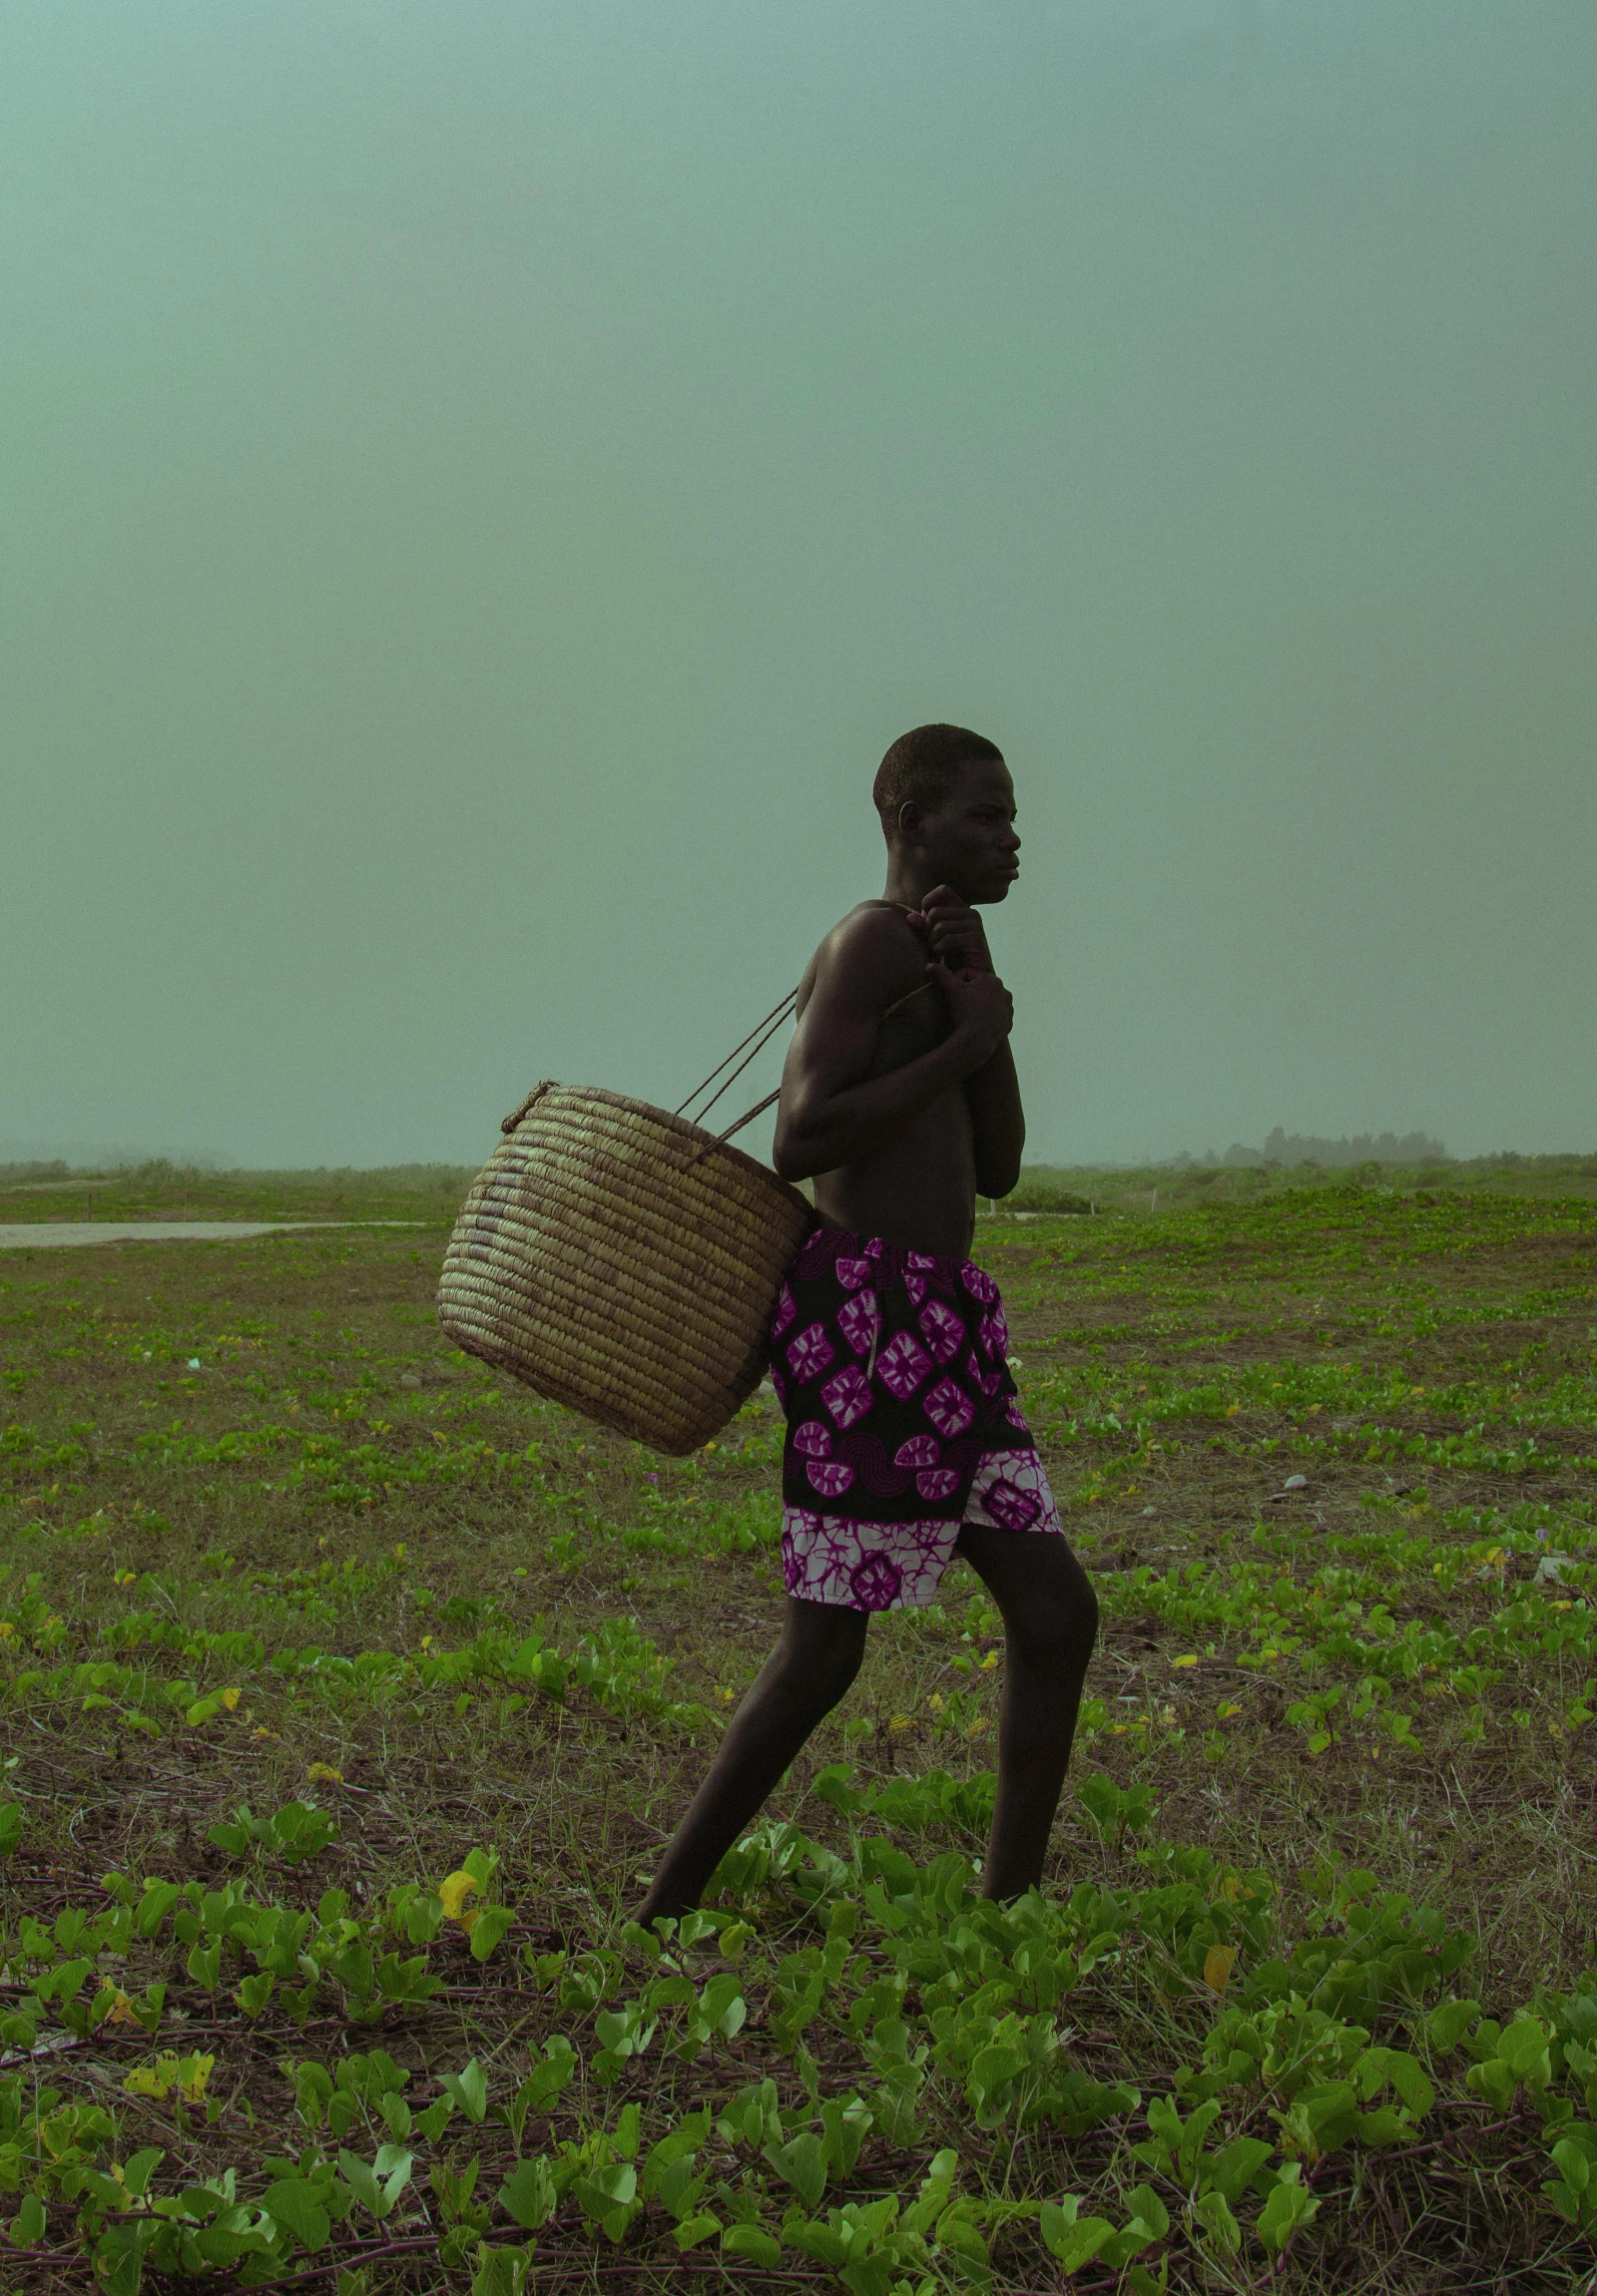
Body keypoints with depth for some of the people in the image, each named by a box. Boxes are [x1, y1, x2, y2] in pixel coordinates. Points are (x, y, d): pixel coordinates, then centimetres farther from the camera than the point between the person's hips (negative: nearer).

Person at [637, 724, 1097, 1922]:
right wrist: (963, 1045, -12)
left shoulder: (946, 951, 22)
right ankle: (668, 1907, 10)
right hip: (871, 1319, -9)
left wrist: (984, 1006, 3)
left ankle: (1009, 1905, 16)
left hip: (945, 1328, 9)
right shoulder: (873, 939, -8)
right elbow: (801, 1141, -18)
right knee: (826, 1650, -3)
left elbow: (999, 1168, 14)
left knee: (1057, 1612, 7)